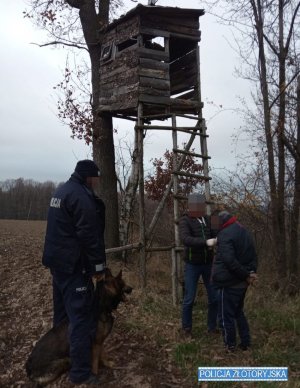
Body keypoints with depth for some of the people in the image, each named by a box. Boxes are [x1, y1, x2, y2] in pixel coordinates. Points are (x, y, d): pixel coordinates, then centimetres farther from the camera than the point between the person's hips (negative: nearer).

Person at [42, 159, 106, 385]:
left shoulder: (62, 191, 13)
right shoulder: (81, 196, -19)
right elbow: (89, 235, -21)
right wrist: (98, 264, -13)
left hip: (58, 261, 10)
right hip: (74, 265, -10)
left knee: (63, 311, 21)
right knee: (81, 317, -5)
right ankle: (81, 373, 1)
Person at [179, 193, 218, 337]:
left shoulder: (207, 219, 3)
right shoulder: (184, 221, -13)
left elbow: (216, 235, 3)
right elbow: (185, 239, -30)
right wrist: (206, 242, -41)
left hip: (208, 264, 5)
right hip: (192, 265, -4)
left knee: (215, 297, 6)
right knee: (189, 299, 3)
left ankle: (212, 326, 24)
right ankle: (186, 328, 21)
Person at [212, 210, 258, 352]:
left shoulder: (225, 234, -18)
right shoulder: (244, 232, 11)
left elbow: (229, 260, -27)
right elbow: (253, 256, 14)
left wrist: (246, 275, -20)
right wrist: (251, 272, 6)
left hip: (230, 283, -9)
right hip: (242, 282, 9)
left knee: (226, 315, 5)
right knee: (238, 312, 23)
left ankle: (230, 345, 15)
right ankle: (245, 342, 27)